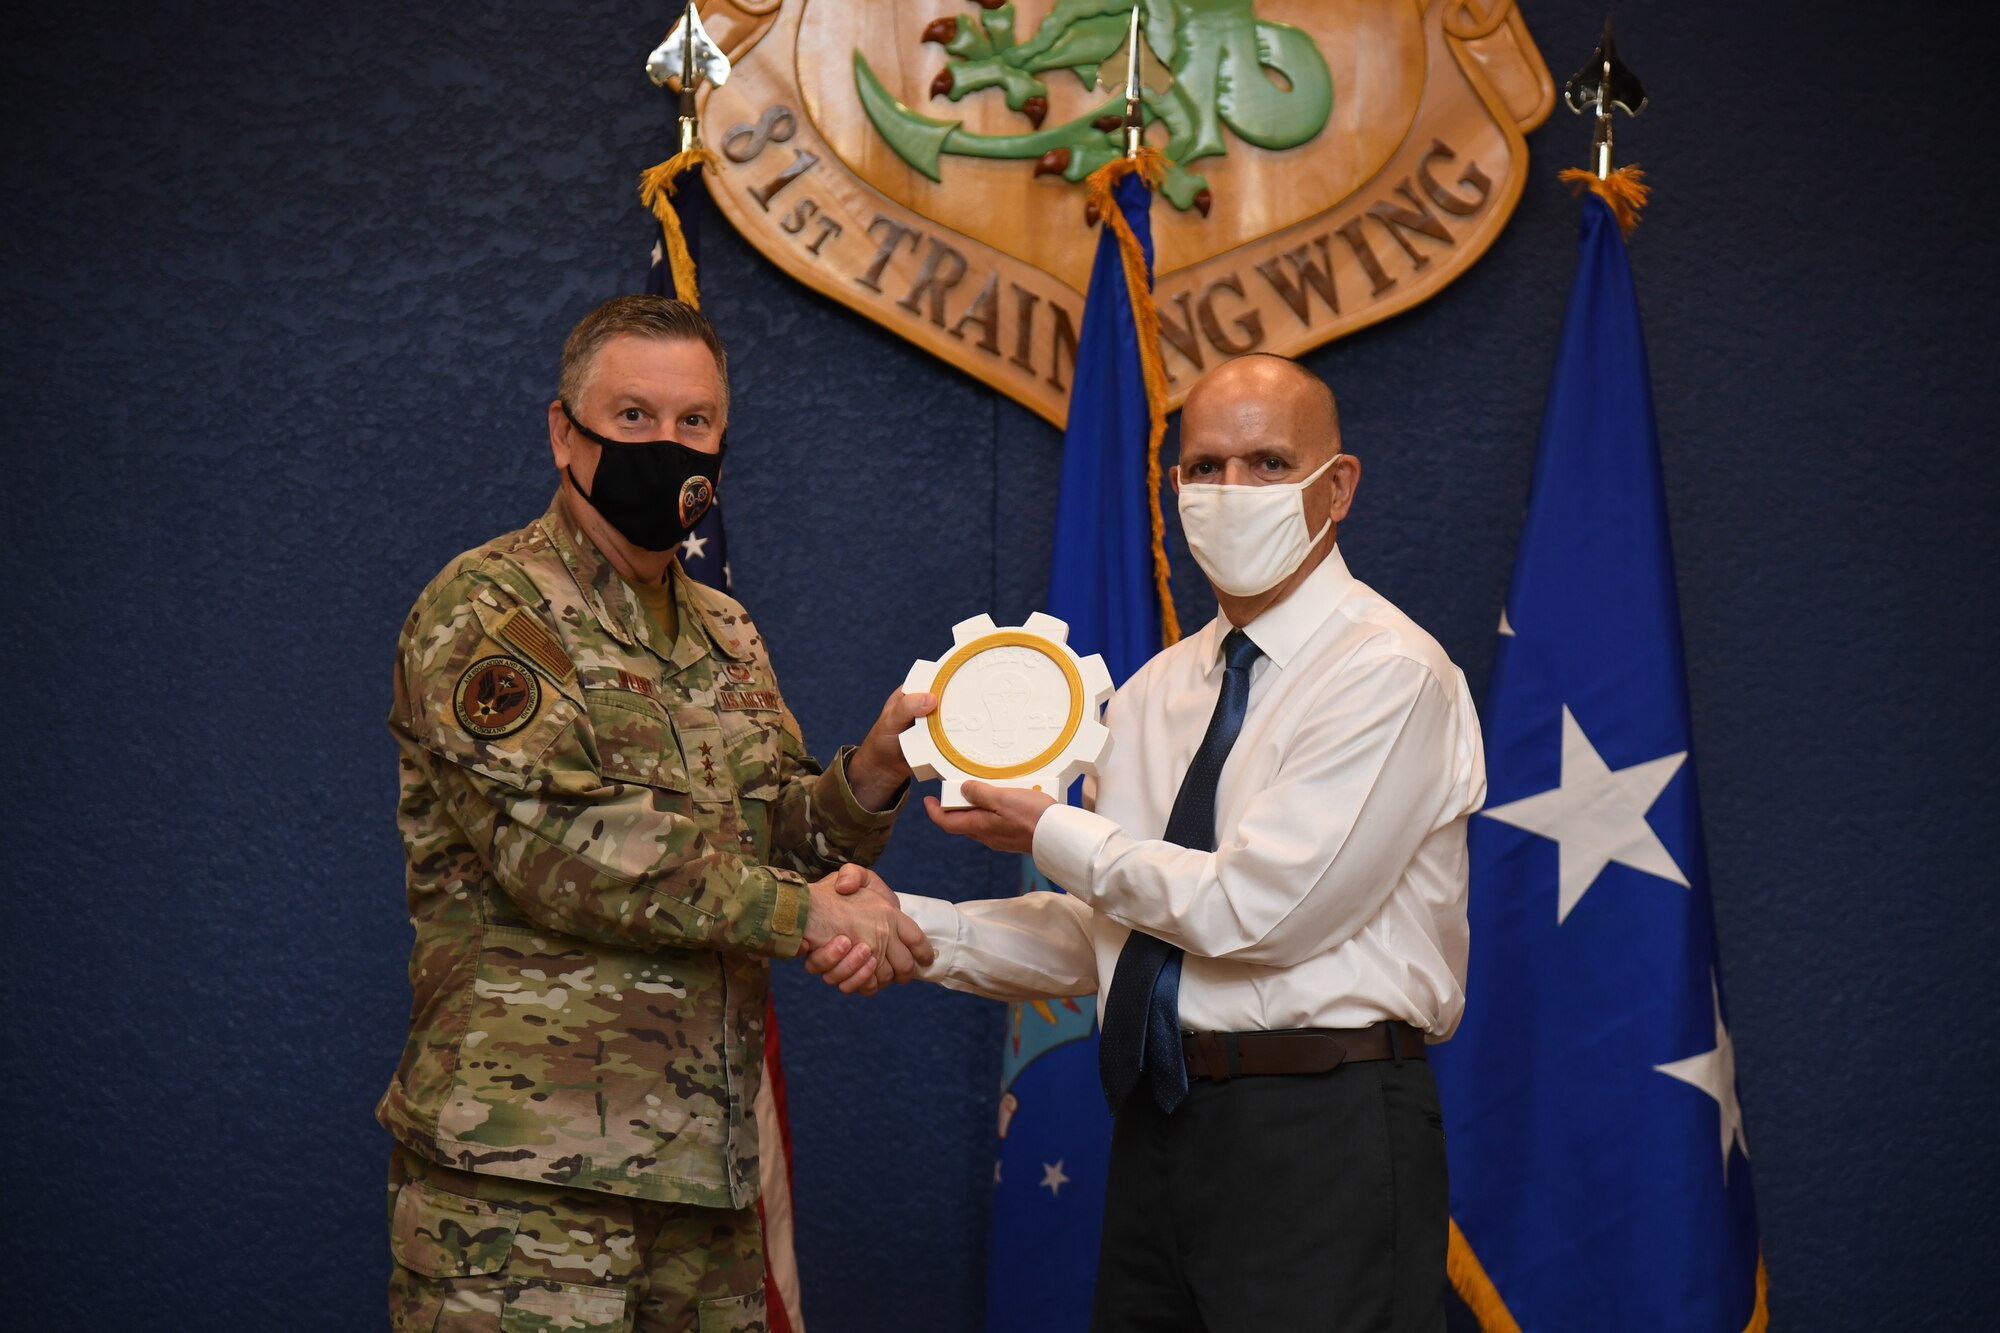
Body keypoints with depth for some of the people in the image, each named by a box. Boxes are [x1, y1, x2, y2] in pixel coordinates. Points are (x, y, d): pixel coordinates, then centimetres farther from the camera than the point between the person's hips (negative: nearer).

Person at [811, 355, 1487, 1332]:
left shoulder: (1389, 672, -10)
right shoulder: (1154, 693, 14)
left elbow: (1253, 908, -17)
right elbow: (1097, 937, 13)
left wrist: (1049, 833, -6)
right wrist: (912, 928, -3)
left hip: (1323, 1138, -7)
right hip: (1159, 1130, 7)